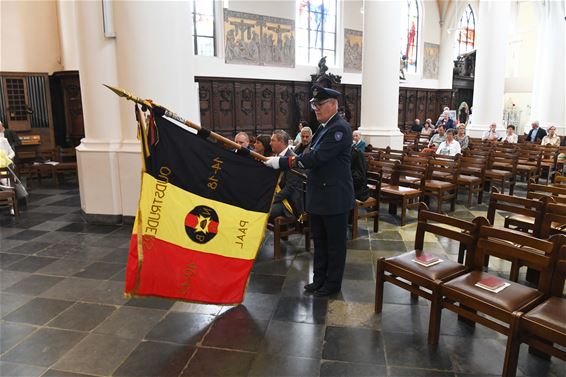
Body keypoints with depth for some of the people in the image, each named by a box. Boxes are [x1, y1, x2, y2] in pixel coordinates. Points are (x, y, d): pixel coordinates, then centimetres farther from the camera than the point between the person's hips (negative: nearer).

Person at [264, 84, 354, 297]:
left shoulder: (340, 128, -18)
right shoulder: (324, 127, 11)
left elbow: (317, 157, -25)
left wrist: (282, 163, -22)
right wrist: (290, 159, -1)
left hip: (335, 196, -9)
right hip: (318, 194, 9)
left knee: (335, 243, 7)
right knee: (319, 241, 18)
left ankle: (333, 283, 22)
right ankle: (319, 279, 32)